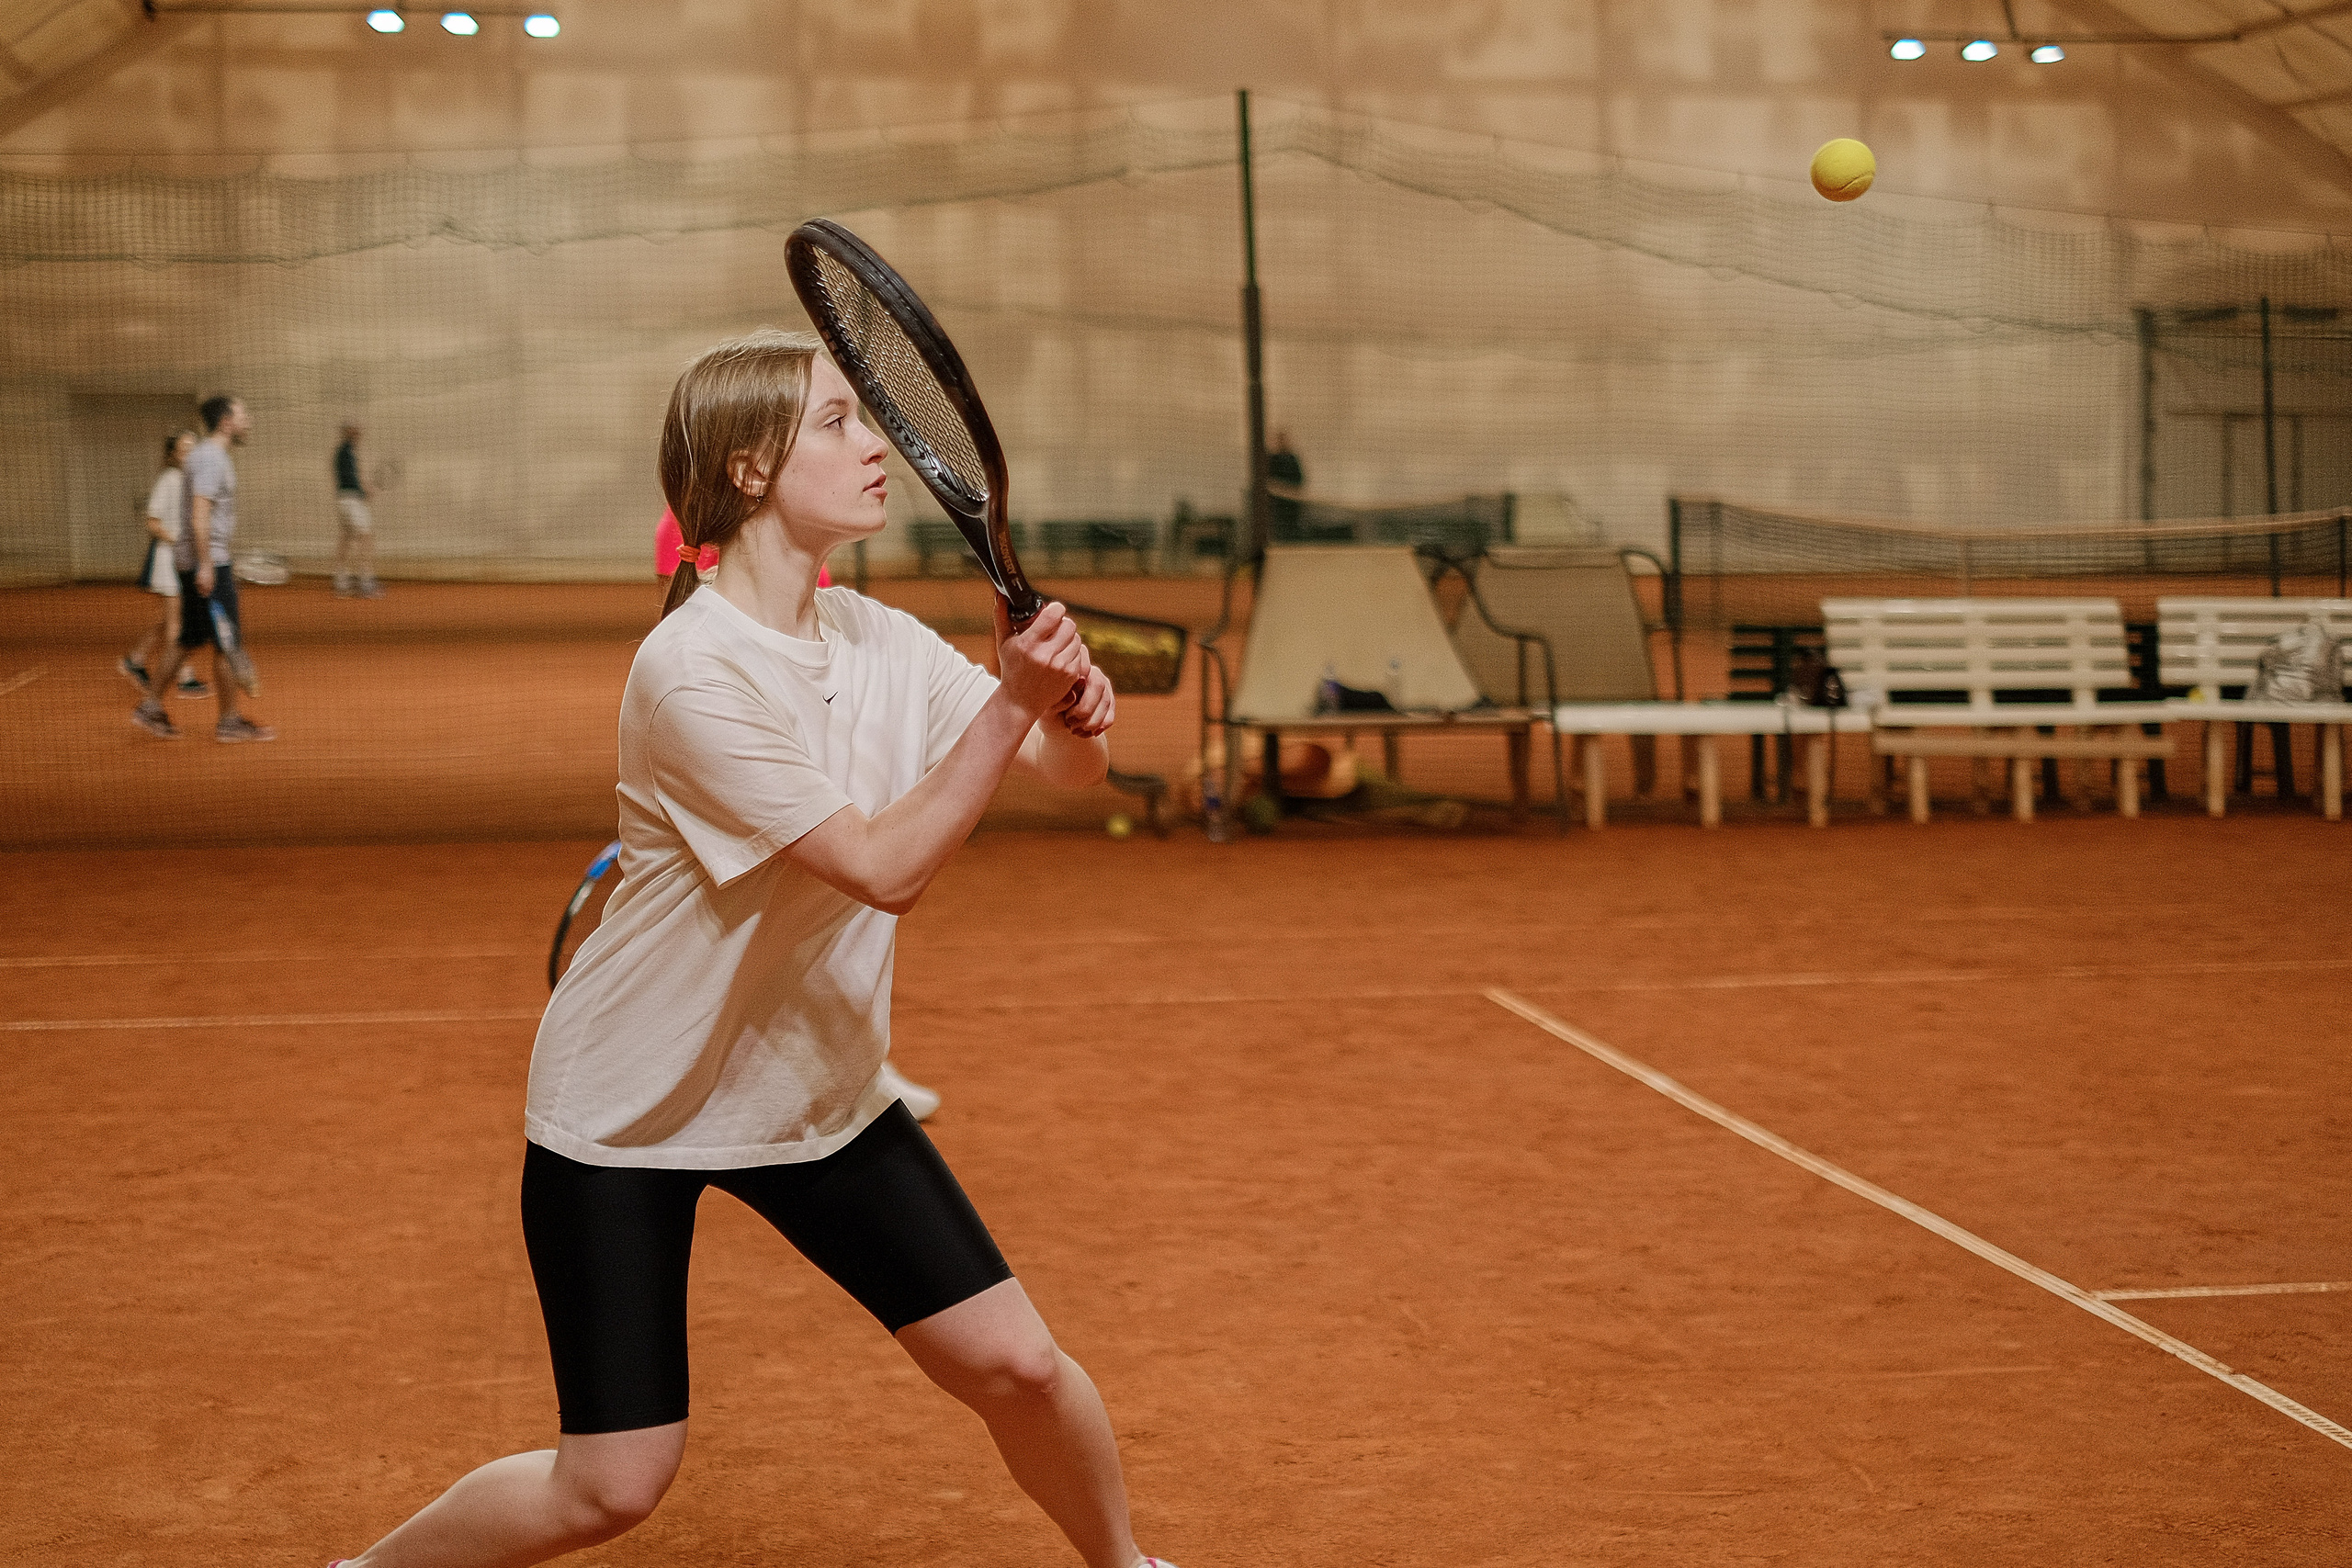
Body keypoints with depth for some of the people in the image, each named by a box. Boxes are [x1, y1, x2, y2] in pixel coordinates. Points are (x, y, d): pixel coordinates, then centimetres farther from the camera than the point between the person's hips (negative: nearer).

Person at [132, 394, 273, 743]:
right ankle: (229, 721, 1)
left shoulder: (204, 454, 17)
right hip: (207, 561, -10)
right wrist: (205, 565, -26)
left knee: (189, 641, 14)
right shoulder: (211, 459, -15)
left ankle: (151, 707, 16)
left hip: (205, 562, 10)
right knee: (226, 643, -4)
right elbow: (199, 515, -23)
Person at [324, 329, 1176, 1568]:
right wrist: (1012, 703, -32)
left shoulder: (881, 642, -3)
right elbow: (885, 867, -28)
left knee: (1016, 1365, -2)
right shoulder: (693, 670, -25)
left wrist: (1075, 714, -23)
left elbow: (1066, 769, 0)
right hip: (627, 1113, -6)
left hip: (821, 1093, 6)